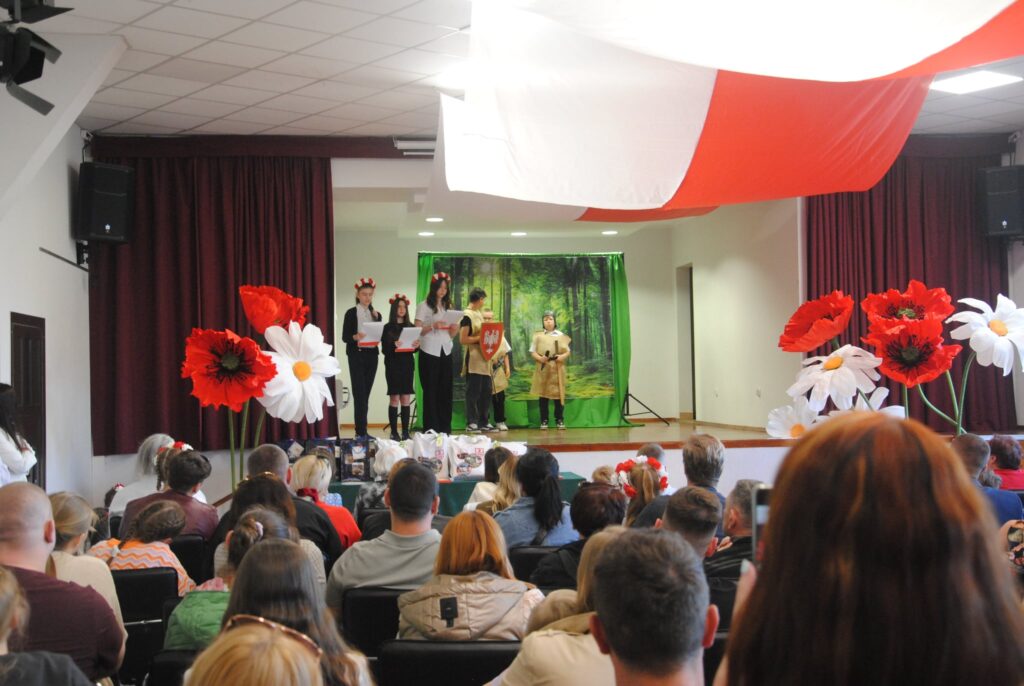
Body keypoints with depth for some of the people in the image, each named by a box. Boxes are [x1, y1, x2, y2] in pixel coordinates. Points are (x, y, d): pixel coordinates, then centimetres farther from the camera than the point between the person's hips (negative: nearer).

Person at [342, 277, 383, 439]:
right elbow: (345, 336, -5)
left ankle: (363, 430, 10)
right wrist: (356, 336, -25)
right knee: (359, 393, -9)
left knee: (366, 394, 6)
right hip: (356, 355, -5)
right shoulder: (351, 313, -1)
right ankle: (360, 431, -9)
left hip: (372, 355, 5)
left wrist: (377, 318, -4)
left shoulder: (376, 314, 13)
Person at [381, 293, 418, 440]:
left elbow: (415, 347, 12)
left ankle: (405, 432, 5)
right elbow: (385, 349, -5)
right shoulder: (388, 328, 2)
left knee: (406, 399, 2)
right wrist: (394, 345, -23)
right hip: (393, 365, -3)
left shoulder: (410, 327, 11)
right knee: (394, 398, -4)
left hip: (407, 365, 3)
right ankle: (394, 432, -1)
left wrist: (416, 345, -10)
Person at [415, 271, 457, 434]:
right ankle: (431, 429, -1)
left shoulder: (448, 306, 17)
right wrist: (433, 326, -21)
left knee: (445, 391, 4)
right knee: (431, 391, -3)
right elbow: (418, 330, -6)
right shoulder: (424, 306, 1)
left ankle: (445, 428, 8)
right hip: (429, 353, -5)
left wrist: (453, 325, -5)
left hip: (445, 352, 5)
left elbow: (452, 334, 16)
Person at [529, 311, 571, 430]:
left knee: (558, 394, -1)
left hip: (557, 369, 0)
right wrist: (539, 358, -15)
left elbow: (567, 351, 8)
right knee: (543, 395, 0)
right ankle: (544, 421, 5)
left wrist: (562, 356, -13)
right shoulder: (538, 336, 5)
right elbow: (532, 352, 4)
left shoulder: (561, 335, 7)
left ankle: (560, 420, 6)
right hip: (543, 369, 0)